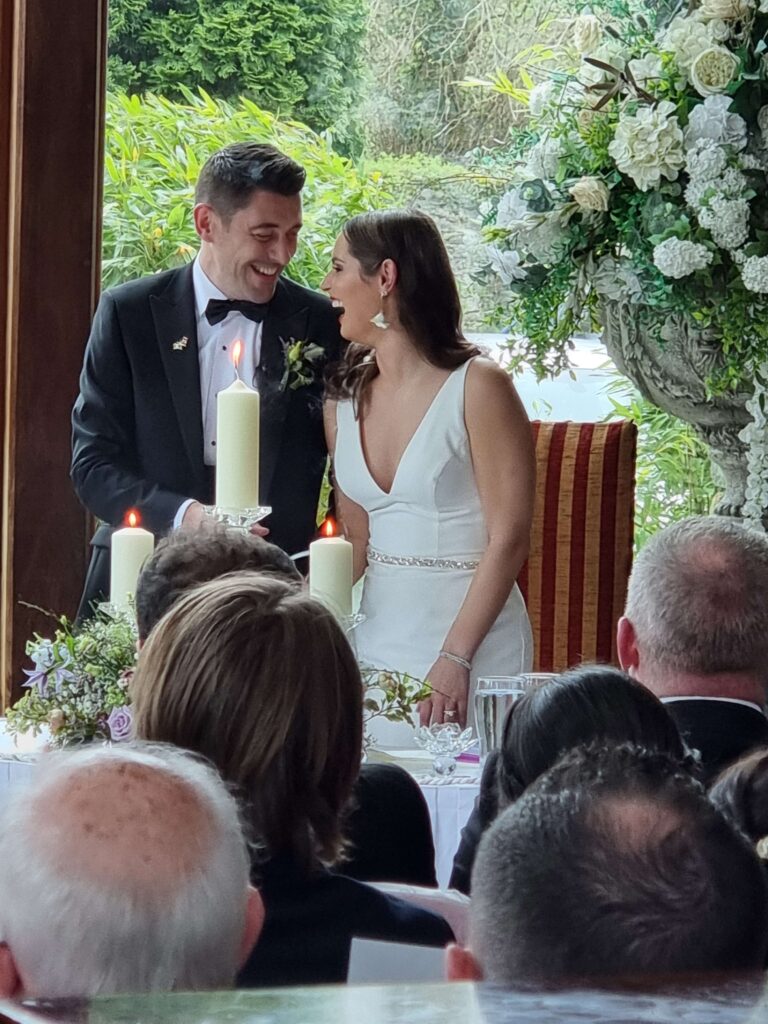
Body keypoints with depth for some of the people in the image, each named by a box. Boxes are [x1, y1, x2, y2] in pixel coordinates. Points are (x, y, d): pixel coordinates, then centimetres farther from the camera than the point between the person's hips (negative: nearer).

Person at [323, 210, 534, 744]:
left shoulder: (477, 387, -10)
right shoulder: (346, 398, 9)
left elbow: (509, 539, -13)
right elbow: (356, 541, 12)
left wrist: (455, 659, -19)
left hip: (472, 634, -6)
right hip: (379, 633, 6)